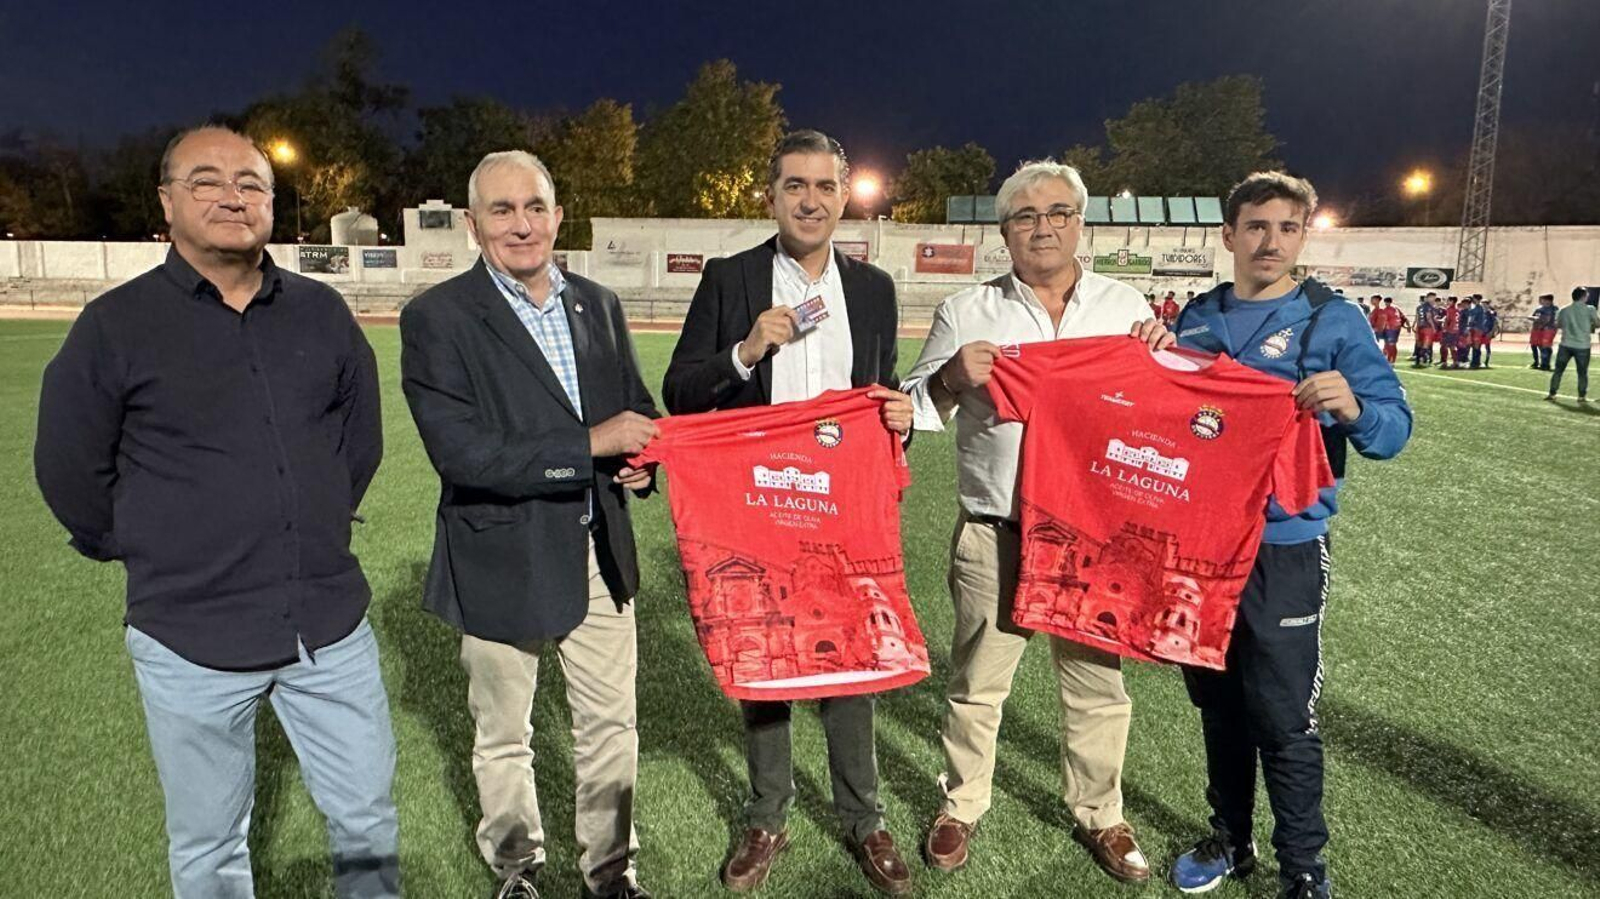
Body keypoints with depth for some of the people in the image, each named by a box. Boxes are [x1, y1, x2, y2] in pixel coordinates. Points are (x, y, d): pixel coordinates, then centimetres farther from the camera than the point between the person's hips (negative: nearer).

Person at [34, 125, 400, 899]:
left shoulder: (322, 313, 2)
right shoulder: (114, 326, -7)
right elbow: (70, 469, 1)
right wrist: (154, 554, 7)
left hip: (331, 623, 3)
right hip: (191, 638, -2)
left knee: (368, 819, 14)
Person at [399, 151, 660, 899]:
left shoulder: (598, 305, 4)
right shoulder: (436, 317, -12)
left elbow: (637, 408, 14)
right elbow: (458, 452, -22)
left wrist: (641, 459, -8)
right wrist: (589, 444, -24)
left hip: (598, 552, 4)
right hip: (503, 561, -4)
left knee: (611, 725, 15)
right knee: (503, 738, 17)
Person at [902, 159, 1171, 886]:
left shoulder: (1125, 305, 8)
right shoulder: (967, 312, 2)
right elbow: (914, 410, 2)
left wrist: (1164, 358, -6)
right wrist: (952, 377, -18)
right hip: (994, 537, -1)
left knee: (1098, 684, 12)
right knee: (976, 683, 11)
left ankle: (1098, 815, 33)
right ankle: (960, 806, 31)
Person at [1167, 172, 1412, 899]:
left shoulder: (1333, 320, -5)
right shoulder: (1196, 319, 7)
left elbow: (1394, 428, -9)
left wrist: (1353, 407, -31)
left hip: (1284, 552, -4)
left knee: (1283, 720, 3)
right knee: (1218, 704, 16)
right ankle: (1231, 838, 35)